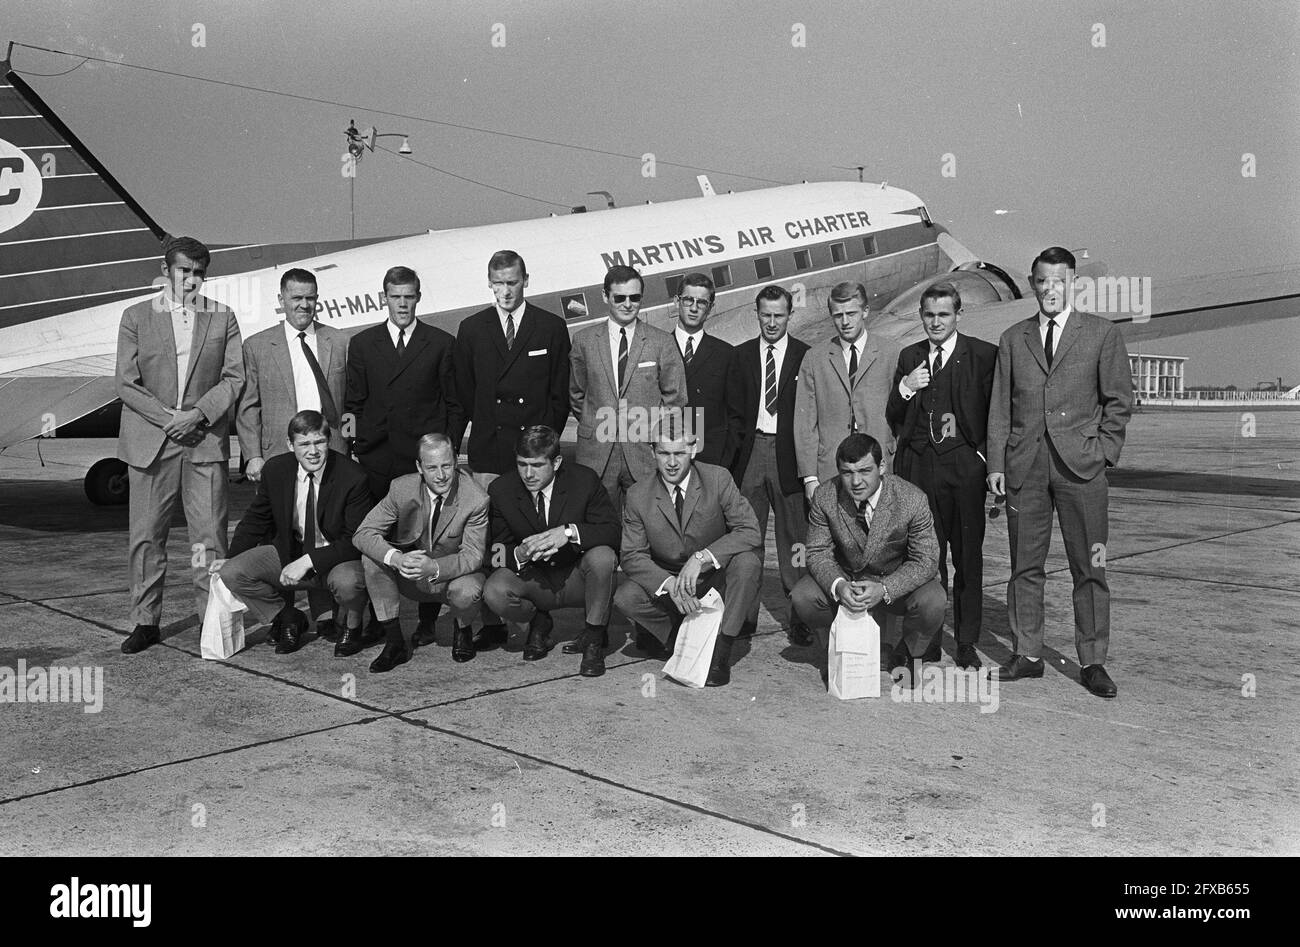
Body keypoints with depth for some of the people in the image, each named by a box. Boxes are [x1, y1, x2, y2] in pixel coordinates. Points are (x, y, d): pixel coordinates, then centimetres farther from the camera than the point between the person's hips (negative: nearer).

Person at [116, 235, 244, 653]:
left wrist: (198, 413, -11)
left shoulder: (222, 318, 9)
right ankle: (146, 621, 14)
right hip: (150, 441, 0)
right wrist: (166, 418, -10)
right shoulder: (136, 317, 6)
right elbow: (126, 383, 2)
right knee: (146, 535, 4)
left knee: (209, 535, 0)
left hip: (206, 438, 0)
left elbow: (234, 378, 2)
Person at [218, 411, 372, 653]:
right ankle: (287, 620, 10)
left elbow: (357, 540, -18)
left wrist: (309, 561, -26)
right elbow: (255, 521, 10)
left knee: (347, 582, -38)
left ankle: (350, 626, 0)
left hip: (338, 558, -4)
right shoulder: (275, 470, -5)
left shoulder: (353, 477, -19)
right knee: (231, 573, -15)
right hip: (289, 552, 4)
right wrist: (230, 559, 1)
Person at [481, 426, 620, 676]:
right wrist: (519, 555, -31)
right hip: (533, 578, 1)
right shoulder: (500, 490, -10)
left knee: (602, 556, -34)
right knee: (494, 592, -29)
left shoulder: (584, 480, -15)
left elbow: (612, 531, -17)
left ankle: (594, 638, -9)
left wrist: (570, 531, -35)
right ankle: (538, 622, 8)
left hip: (576, 578, -1)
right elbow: (496, 551, -6)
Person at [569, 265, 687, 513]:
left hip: (646, 453, -1)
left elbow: (674, 398, 7)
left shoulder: (662, 342, 3)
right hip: (596, 452, 1)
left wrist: (653, 430, 4)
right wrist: (595, 427, 11)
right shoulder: (584, 341, 6)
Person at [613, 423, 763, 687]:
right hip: (665, 582, 1)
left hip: (715, 578, -1)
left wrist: (701, 557, -34)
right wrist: (669, 583, -28)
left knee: (747, 561, -32)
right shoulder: (638, 495, -9)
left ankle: (720, 653, -19)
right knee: (625, 599, -27)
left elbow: (751, 532, -21)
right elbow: (633, 555, -9)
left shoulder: (718, 479, -14)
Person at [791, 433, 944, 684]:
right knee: (803, 596, -24)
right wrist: (838, 585, -32)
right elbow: (818, 552, -10)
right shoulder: (824, 497, -18)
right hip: (846, 579, 2)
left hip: (898, 582, -2)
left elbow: (925, 560, -19)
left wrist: (883, 590, -35)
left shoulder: (912, 500, -24)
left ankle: (908, 655, 3)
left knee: (933, 602, -32)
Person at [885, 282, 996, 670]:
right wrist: (904, 388, -4)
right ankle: (928, 641, 13)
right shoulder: (909, 357, 14)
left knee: (968, 557, 3)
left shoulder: (983, 355, 2)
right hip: (918, 467, 2)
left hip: (964, 467, -2)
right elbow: (893, 419, 13)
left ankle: (966, 644, 13)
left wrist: (983, 452, -9)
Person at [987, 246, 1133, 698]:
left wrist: (1103, 452, -3)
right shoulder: (1012, 339, 13)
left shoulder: (1102, 333, 6)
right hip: (1024, 466, 2)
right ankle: (1028, 655, 16)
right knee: (1025, 567, 6)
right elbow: (1000, 407, 11)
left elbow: (1119, 399, 6)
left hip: (1080, 463, -2)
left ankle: (1092, 663, 9)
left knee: (1089, 567, 0)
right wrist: (996, 463, 4)